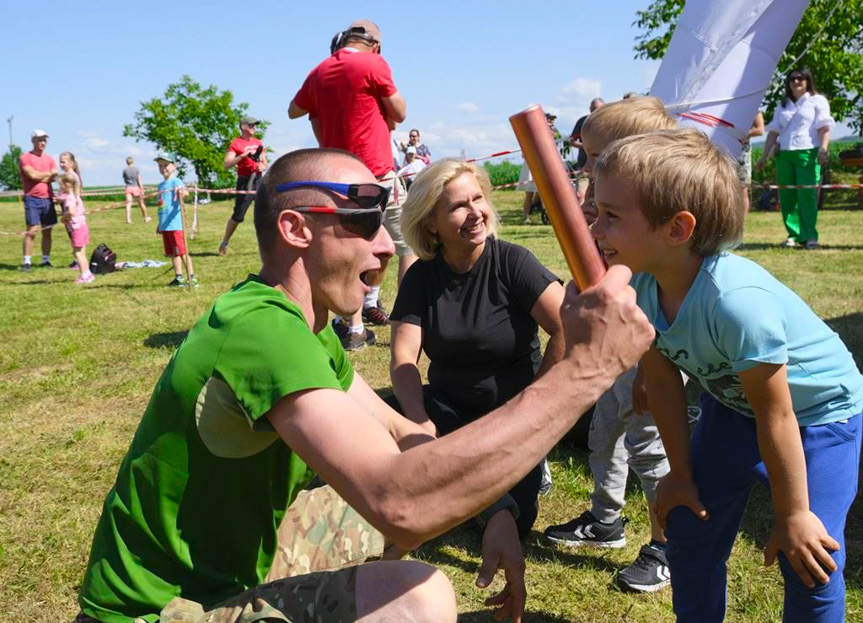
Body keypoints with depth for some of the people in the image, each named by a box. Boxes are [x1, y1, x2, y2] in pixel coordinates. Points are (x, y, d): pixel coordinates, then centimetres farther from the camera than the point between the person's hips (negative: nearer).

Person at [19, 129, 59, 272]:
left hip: (48, 199, 5)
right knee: (32, 230, -10)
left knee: (47, 231, 6)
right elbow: (33, 175, -13)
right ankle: (26, 262, -7)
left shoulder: (49, 159, 14)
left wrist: (40, 176, -10)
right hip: (32, 199, -5)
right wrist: (49, 173, 0)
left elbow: (54, 177, 3)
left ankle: (46, 260, 13)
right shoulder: (25, 158, -2)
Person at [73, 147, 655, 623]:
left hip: (235, 556, 9)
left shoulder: (304, 323, 4)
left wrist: (495, 511, -8)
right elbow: (401, 502, -40)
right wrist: (586, 368, -36)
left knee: (429, 478, 11)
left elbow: (403, 435, 9)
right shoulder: (262, 330, -28)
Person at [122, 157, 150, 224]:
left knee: (128, 204, -6)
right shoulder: (136, 169, -3)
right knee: (141, 203, 12)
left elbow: (124, 180, 11)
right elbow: (139, 180, -7)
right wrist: (142, 190, -7)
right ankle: (146, 218, 25)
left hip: (128, 188, 1)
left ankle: (128, 219, -21)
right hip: (136, 187, -1)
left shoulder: (125, 170, 2)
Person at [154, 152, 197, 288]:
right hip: (164, 225, 8)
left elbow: (185, 192, -27)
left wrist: (182, 192, -50)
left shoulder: (176, 182, -6)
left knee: (182, 251, -8)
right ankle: (179, 278, 17)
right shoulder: (161, 185, 19)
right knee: (172, 253, 11)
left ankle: (192, 278, -5)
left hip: (175, 223, -8)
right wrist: (160, 224, 29)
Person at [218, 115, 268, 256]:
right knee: (238, 215, -3)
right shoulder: (236, 144, -5)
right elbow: (227, 165, -15)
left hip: (259, 180, 5)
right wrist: (243, 155, -23)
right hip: (245, 182, -5)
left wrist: (263, 166, -3)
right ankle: (224, 243, 14)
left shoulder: (258, 143, 15)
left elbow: (264, 162, 21)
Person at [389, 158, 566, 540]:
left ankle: (529, 469, 15)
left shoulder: (512, 261, -15)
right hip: (449, 406, 3)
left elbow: (567, 331, -21)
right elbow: (404, 359, -11)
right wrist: (421, 423, -28)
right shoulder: (421, 276, -4)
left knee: (510, 525, -20)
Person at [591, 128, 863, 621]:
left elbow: (776, 417, -28)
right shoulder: (640, 287, -22)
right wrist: (681, 474, 1)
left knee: (810, 561, -9)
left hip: (818, 411, -6)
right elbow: (663, 383, -8)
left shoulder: (737, 300, -41)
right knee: (690, 529, 9)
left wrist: (792, 515, -15)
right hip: (732, 404, 6)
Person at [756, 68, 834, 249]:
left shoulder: (818, 101, 8)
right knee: (787, 196, 0)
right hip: (784, 154, 5)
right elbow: (774, 131, 20)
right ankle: (794, 234, 6)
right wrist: (764, 156, 13)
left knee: (807, 195, -12)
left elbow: (824, 128, -2)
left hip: (807, 153, -5)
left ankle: (809, 236, -12)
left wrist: (823, 149, -17)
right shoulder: (783, 106, 21)